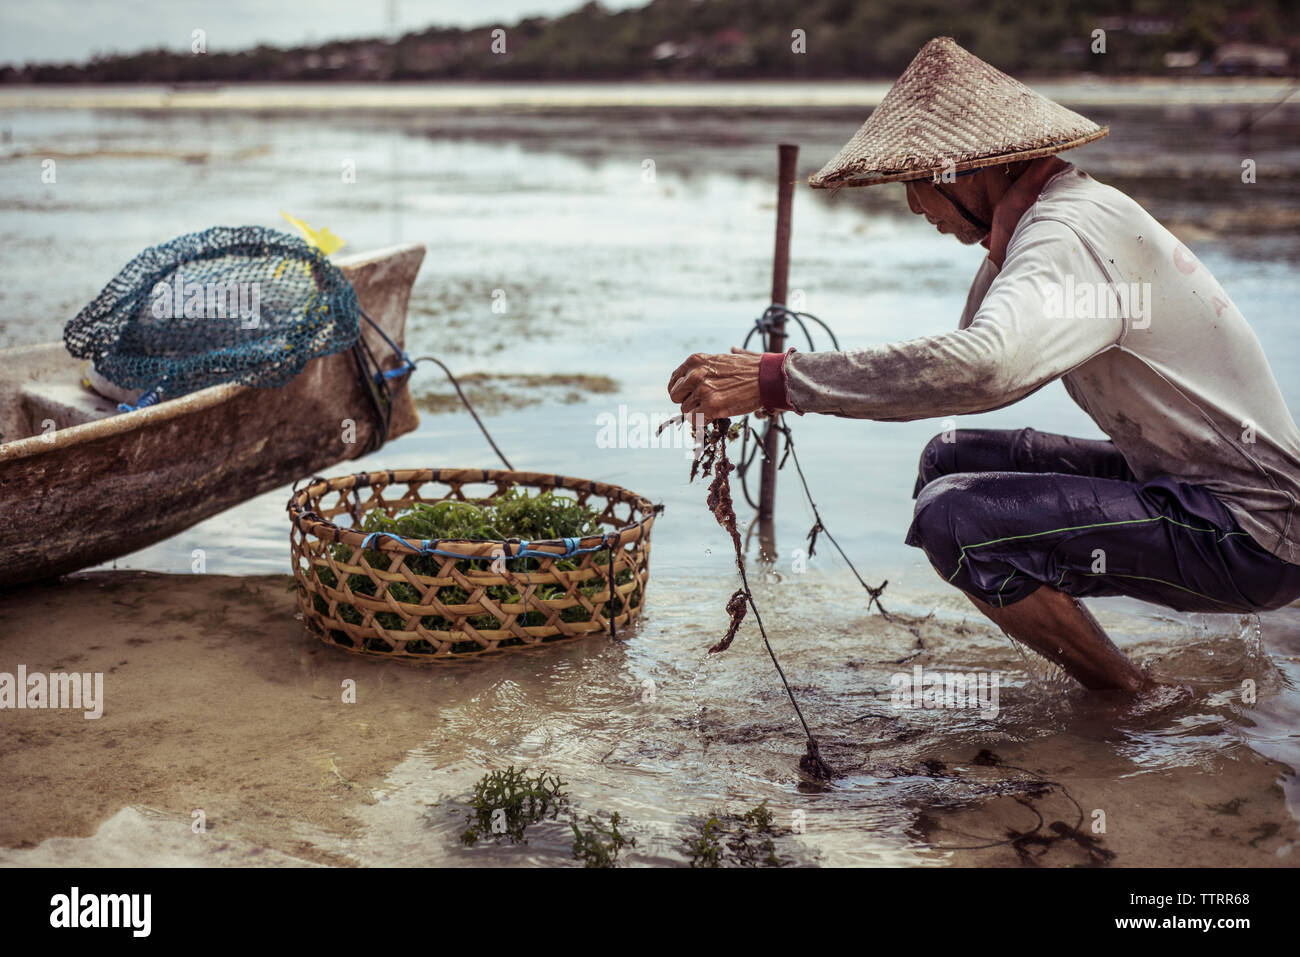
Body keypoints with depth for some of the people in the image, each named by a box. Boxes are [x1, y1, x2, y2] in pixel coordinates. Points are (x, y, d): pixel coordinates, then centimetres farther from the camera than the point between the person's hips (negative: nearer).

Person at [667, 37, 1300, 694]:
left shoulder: (1072, 233, -22)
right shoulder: (1045, 220, 10)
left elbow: (983, 365, -42)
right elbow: (977, 354, 16)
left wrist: (779, 379, -37)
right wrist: (798, 393, 3)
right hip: (1189, 485, 10)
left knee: (954, 517, -22)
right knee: (950, 460, 10)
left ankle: (1132, 705, -2)